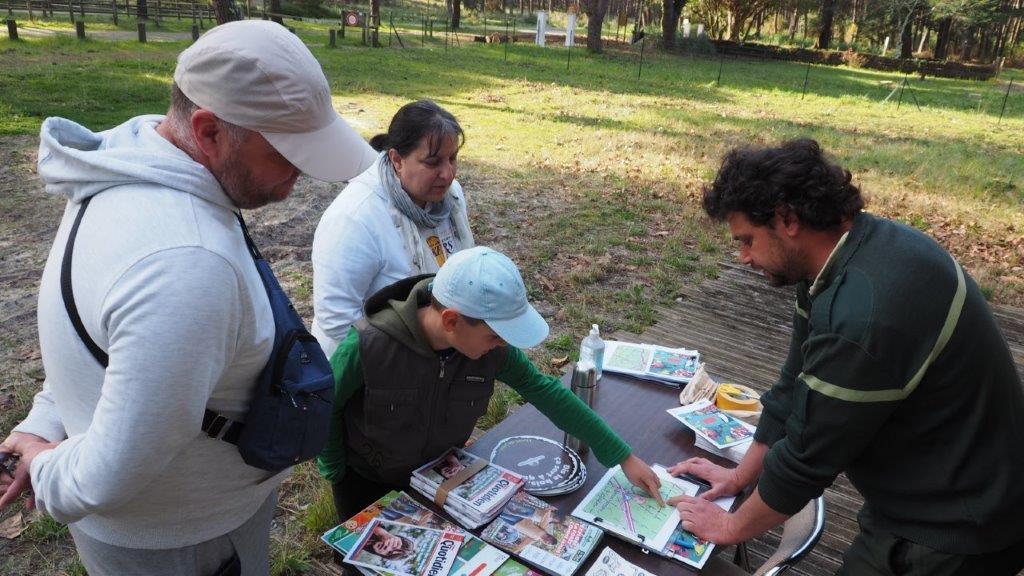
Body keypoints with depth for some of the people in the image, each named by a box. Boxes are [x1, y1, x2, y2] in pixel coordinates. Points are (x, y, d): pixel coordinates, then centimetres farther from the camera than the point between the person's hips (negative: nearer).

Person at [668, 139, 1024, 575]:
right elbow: (796, 386, 3)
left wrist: (731, 527, -7)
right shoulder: (844, 252, -5)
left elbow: (806, 457, -24)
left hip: (953, 533, -7)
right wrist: (740, 475, 8)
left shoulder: (863, 315, -35)